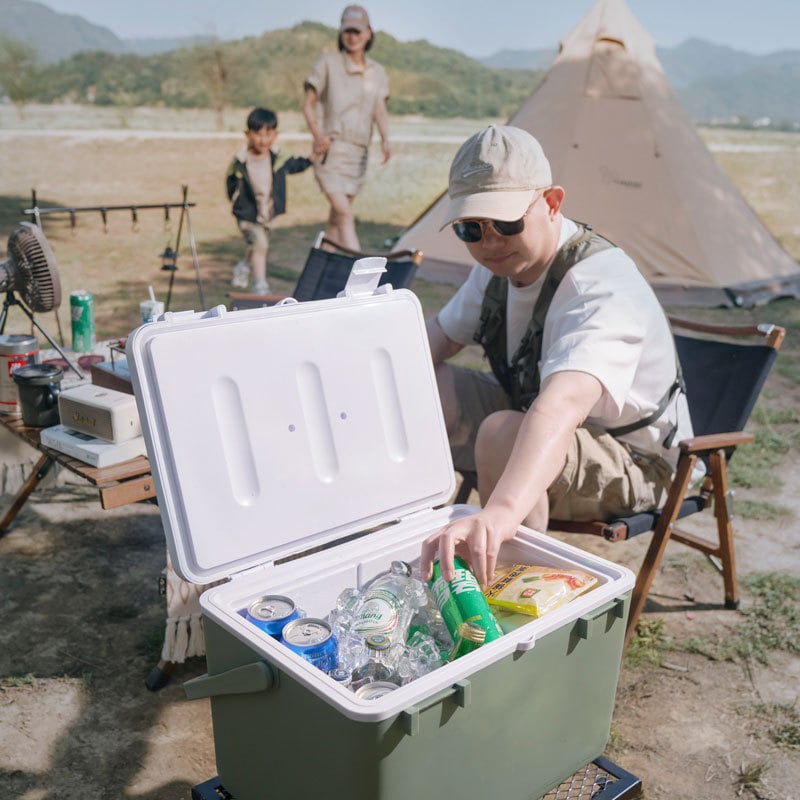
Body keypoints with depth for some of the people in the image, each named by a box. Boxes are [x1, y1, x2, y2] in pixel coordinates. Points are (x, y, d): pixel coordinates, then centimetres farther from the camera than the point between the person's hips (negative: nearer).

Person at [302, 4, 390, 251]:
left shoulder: (378, 73, 11)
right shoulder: (327, 64, -2)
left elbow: (380, 113, 4)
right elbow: (308, 105, 0)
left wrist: (385, 140, -17)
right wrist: (317, 134, -19)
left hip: (358, 154, 5)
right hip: (331, 150, -5)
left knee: (336, 217, 12)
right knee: (345, 214, -18)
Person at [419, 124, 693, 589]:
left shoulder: (603, 286, -32)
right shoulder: (500, 264, -5)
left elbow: (562, 407, -51)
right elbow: (429, 346, 6)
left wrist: (498, 515, -66)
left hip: (629, 465, -7)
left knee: (503, 434, -37)